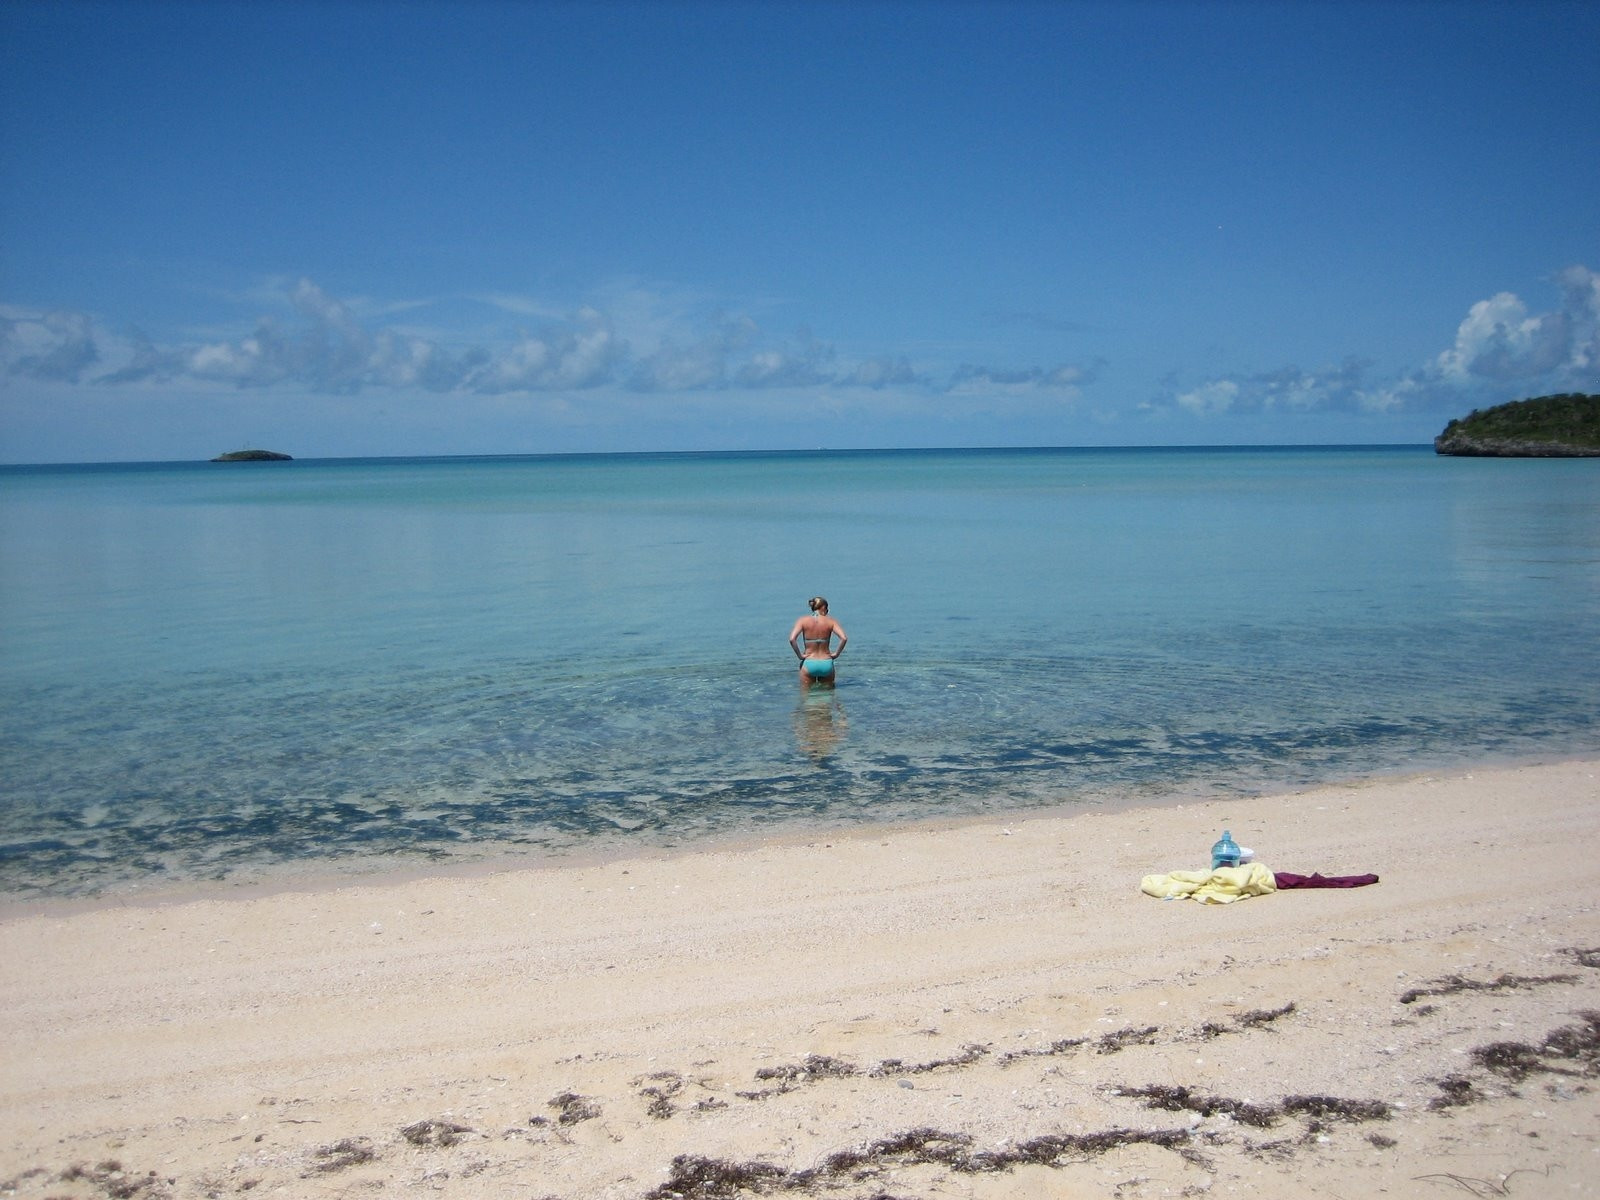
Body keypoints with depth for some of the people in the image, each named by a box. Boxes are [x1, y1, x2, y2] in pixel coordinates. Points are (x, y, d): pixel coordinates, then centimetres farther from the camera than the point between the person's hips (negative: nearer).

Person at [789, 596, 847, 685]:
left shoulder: (803, 620, -2)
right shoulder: (830, 621, -1)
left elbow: (792, 639, -17)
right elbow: (844, 638, -15)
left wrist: (799, 655, -6)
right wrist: (836, 654, -2)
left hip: (809, 664, 0)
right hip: (826, 664, 0)